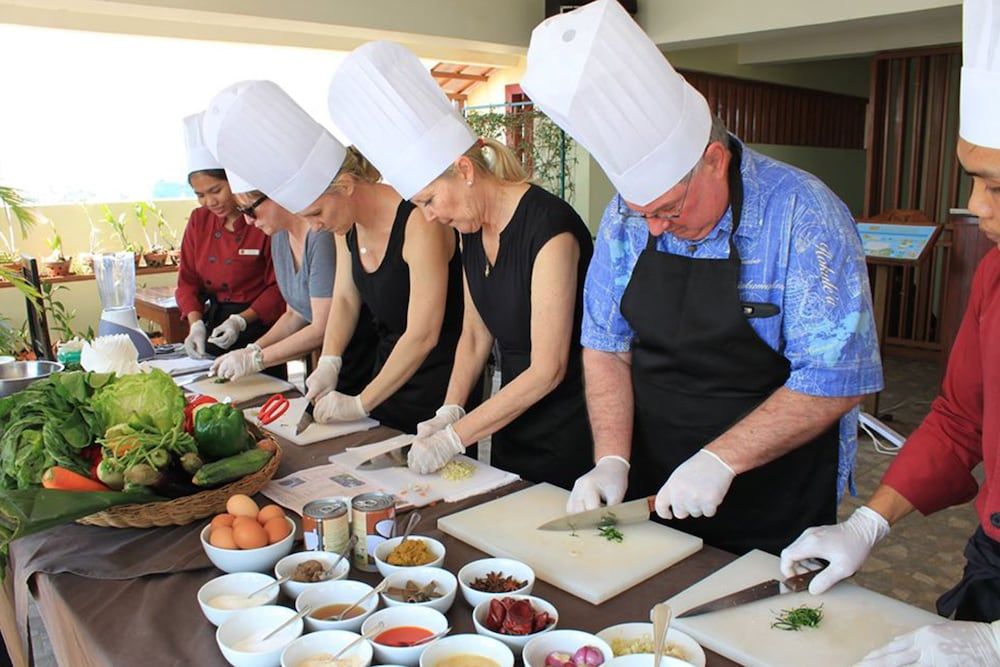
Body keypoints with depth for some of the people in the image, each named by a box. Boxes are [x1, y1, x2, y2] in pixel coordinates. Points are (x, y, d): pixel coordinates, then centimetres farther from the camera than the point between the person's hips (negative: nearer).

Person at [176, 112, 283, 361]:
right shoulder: (198, 221, 5)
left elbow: (279, 287, -10)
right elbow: (187, 280, 8)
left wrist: (241, 321, -19)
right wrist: (196, 325, -7)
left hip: (258, 329, -5)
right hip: (214, 328, 5)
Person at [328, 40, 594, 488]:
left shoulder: (548, 229, -23)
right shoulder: (472, 232, 2)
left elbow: (547, 370, -22)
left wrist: (454, 438, -19)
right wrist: (449, 412, -3)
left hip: (568, 433, -7)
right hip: (512, 423, 7)